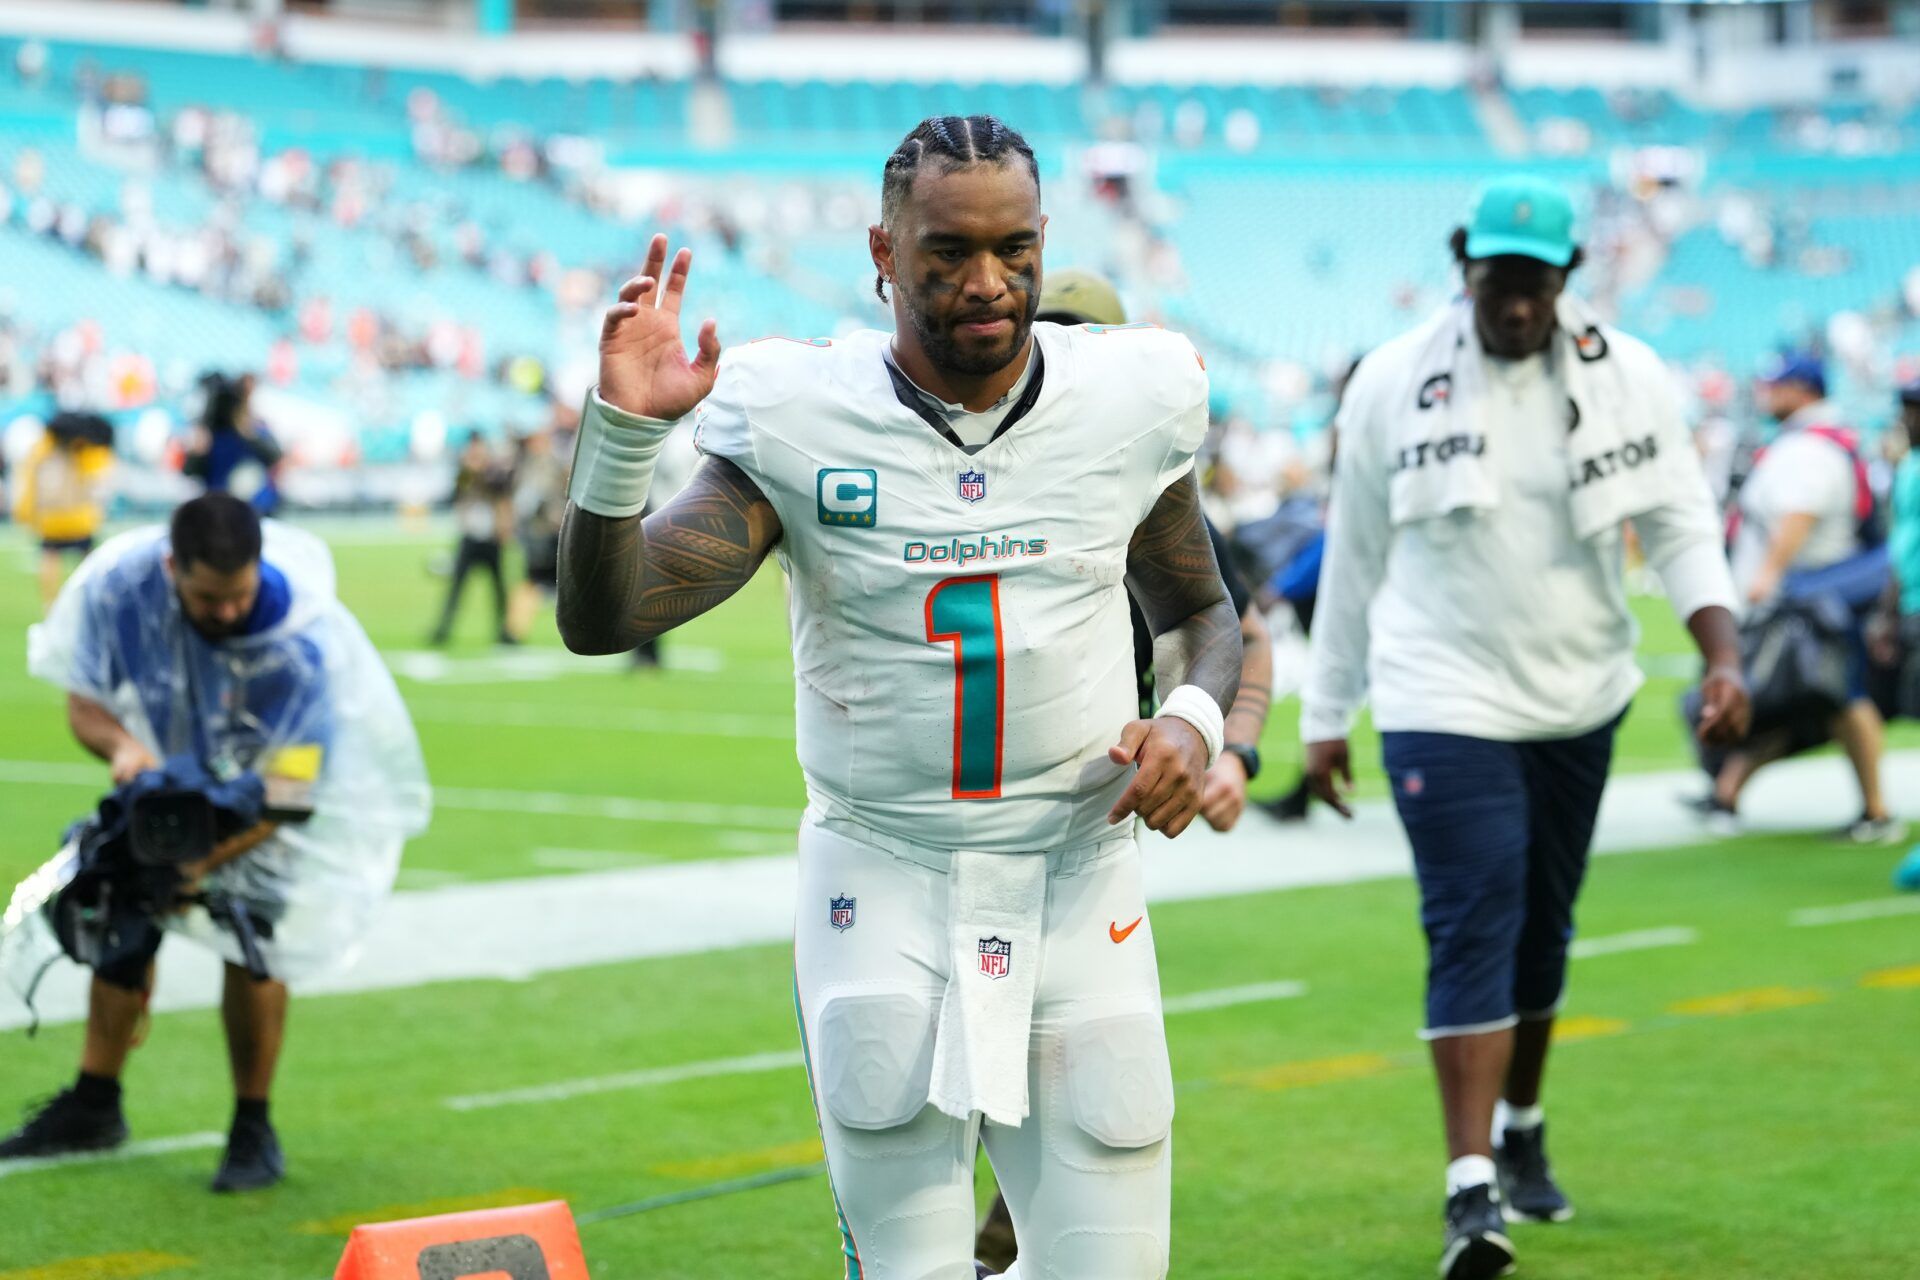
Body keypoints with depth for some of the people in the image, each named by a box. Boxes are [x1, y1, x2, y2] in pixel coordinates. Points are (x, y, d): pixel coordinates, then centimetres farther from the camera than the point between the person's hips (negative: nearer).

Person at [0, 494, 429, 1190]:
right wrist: (120, 745, -37)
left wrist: (205, 861, -45)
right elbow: (83, 700, -14)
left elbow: (286, 788, -33)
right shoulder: (119, 584, -28)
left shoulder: (301, 640, -37)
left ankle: (252, 1129, -1)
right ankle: (93, 1106, 21)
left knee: (253, 933, -16)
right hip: (169, 767, 4)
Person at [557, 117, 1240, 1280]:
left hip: (1078, 887, 2)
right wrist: (624, 426, -26)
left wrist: (1195, 719, -5)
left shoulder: (1129, 401, -1)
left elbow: (1200, 611, 16)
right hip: (882, 888, -2)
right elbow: (601, 617, -12)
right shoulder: (800, 422, -7)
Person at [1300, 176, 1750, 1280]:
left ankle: (1521, 1126, 37)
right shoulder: (1394, 386, -4)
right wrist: (1327, 717, 8)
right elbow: (1355, 556, 4)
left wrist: (1724, 656, -16)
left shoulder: (1628, 378, -1)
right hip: (1444, 703, -3)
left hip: (1578, 701, 3)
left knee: (1542, 930, 15)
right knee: (1472, 931, -14)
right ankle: (1473, 1189, -18)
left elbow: (1683, 526, 0)